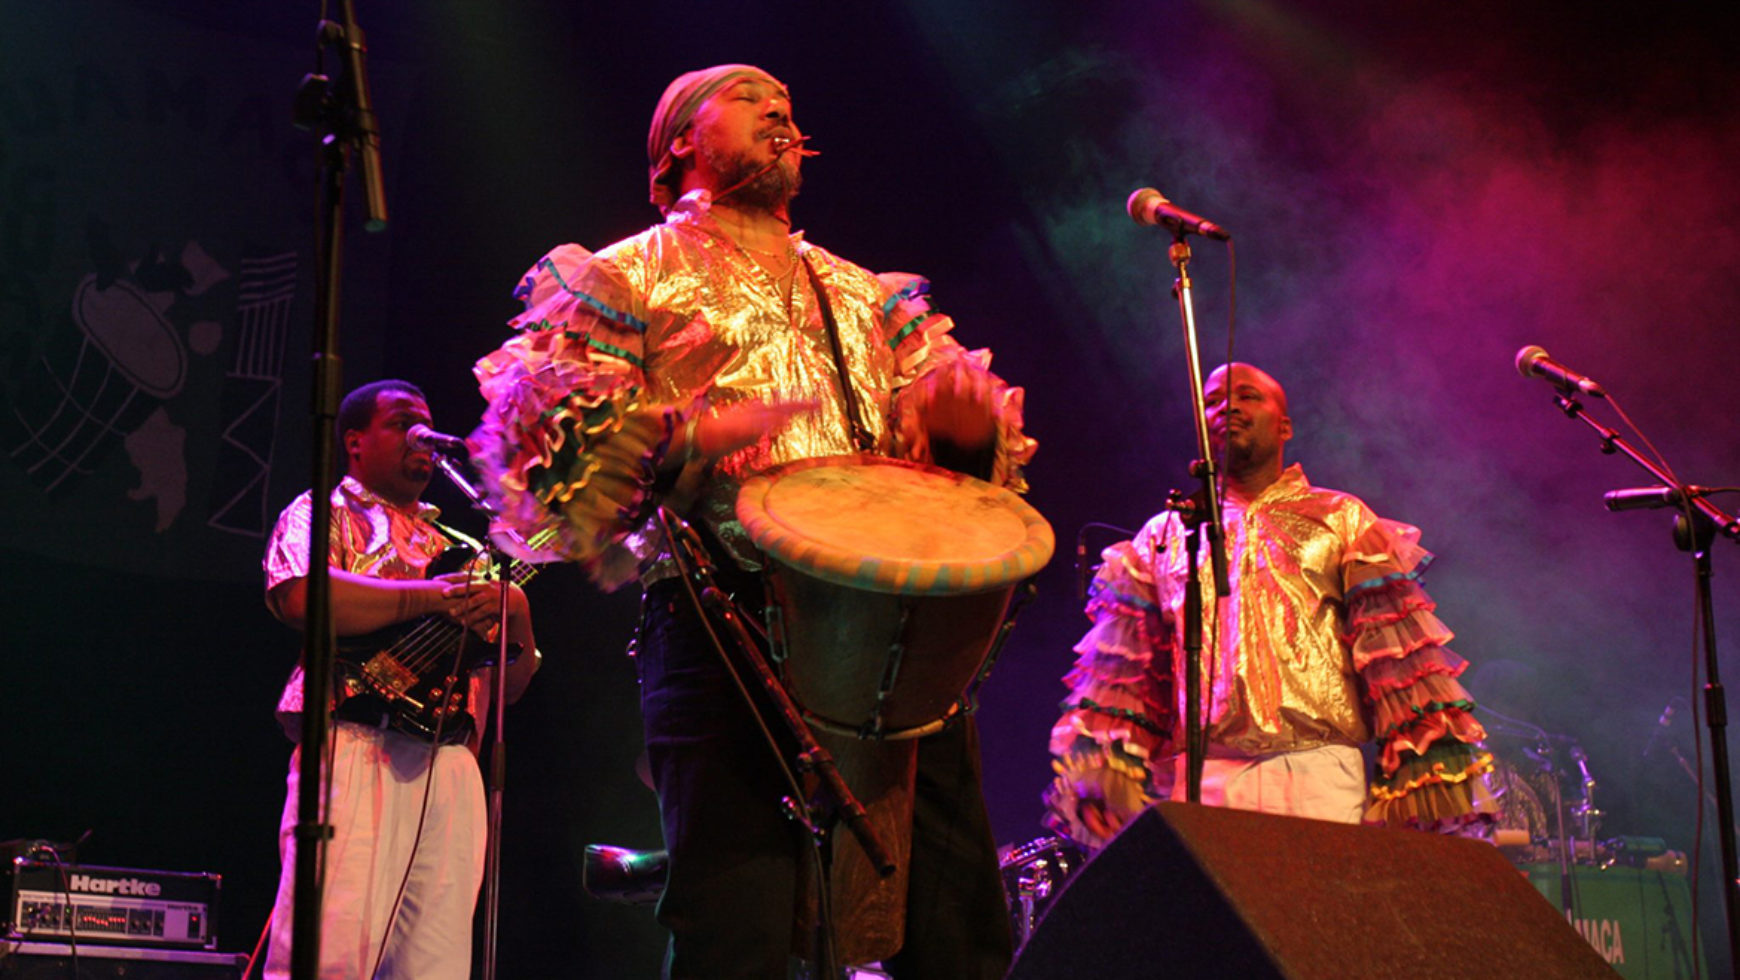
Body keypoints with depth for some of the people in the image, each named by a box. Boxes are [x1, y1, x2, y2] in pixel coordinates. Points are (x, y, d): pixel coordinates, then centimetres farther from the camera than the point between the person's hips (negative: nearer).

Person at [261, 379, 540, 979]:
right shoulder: (324, 513, 13)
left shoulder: (453, 546, 30)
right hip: (356, 746, -6)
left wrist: (516, 615, 3)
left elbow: (511, 686, 25)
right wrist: (434, 596, -11)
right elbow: (300, 597, -12)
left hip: (453, 765, 6)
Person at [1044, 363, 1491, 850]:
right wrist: (1102, 775, 2)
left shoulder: (1341, 521, 16)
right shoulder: (1165, 536, 20)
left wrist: (1418, 770, -4)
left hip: (1317, 773, -1)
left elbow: (1398, 654, 7)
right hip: (1198, 779, 1)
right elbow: (1123, 670, 14)